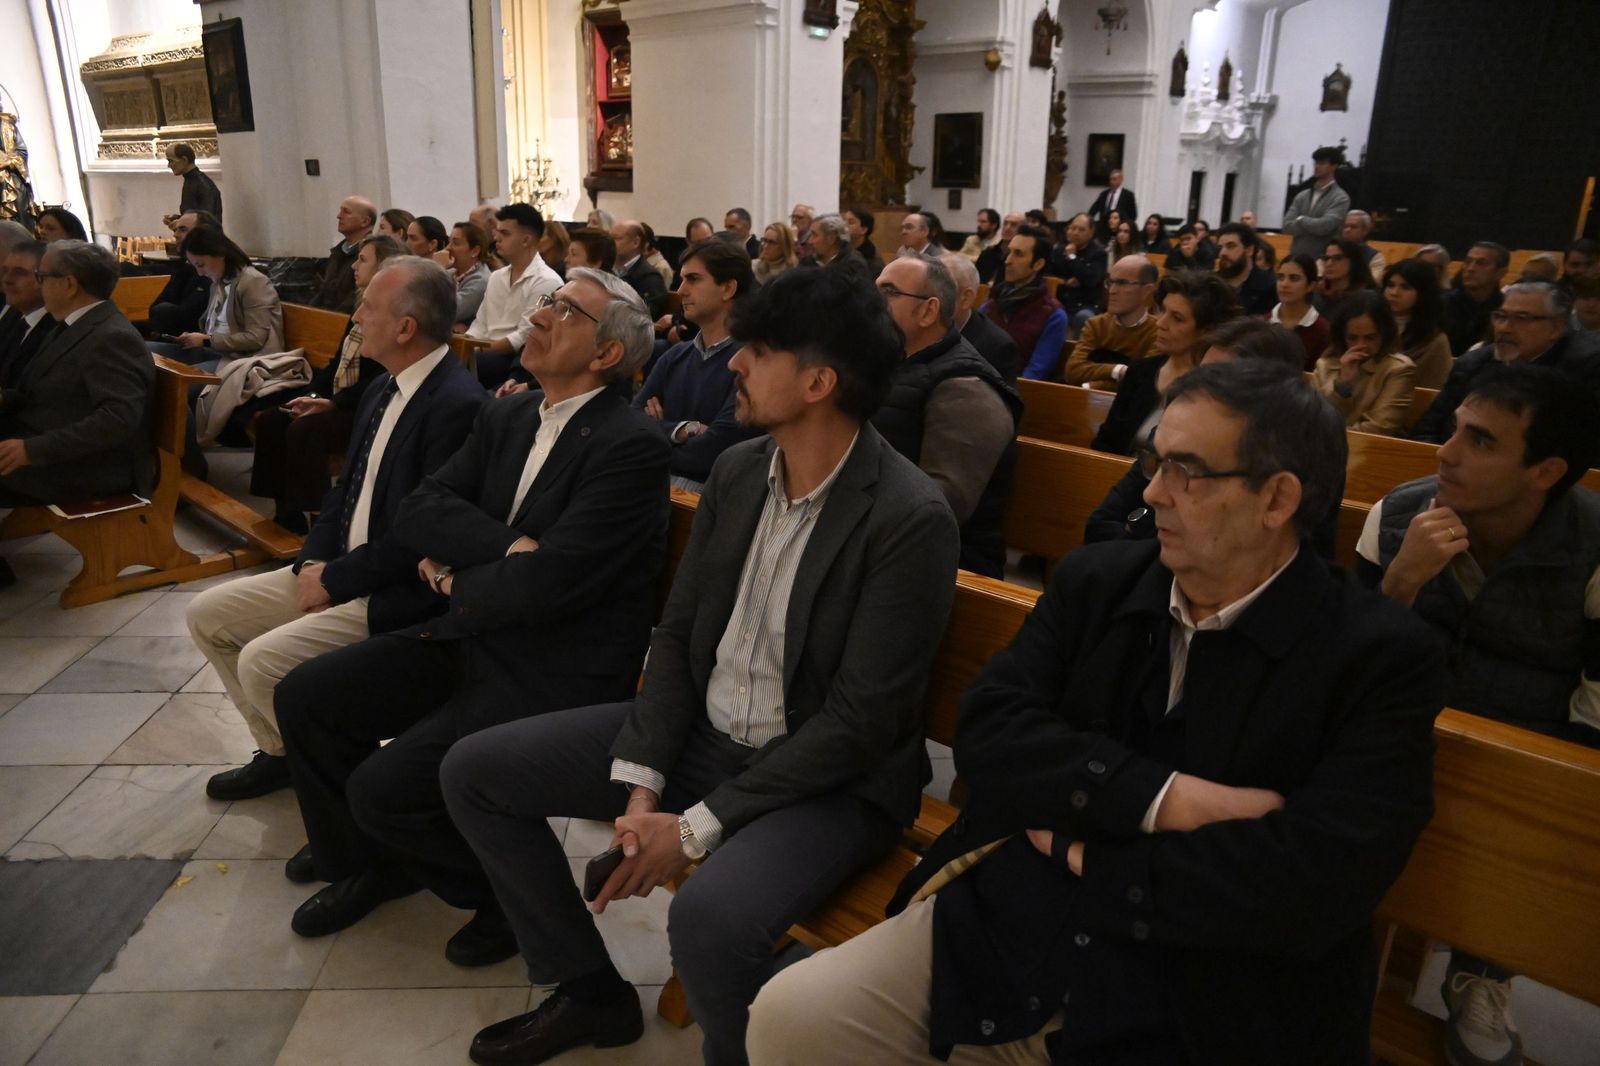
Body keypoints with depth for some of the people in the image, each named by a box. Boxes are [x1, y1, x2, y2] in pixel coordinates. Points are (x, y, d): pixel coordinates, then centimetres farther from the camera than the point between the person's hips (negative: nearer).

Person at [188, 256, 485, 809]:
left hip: (397, 597, -10)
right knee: (207, 615, 12)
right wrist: (314, 561, 0)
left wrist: (335, 580, -14)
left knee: (262, 661, -20)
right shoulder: (384, 388, 9)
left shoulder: (457, 404, -22)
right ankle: (280, 750, 26)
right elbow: (347, 489, 16)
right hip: (337, 571, 10)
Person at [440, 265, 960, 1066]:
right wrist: (642, 782, -8)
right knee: (473, 771, 3)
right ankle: (589, 990, 20)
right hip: (702, 732, 7)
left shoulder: (910, 518, -22)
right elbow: (678, 633, 4)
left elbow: (860, 721, -21)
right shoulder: (737, 470, 0)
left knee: (710, 919, -36)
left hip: (830, 778, -6)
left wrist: (699, 825, -20)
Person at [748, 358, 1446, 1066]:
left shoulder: (1380, 659, -7)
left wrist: (1084, 853, -10)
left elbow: (1313, 890, -18)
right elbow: (987, 734, -6)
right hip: (1009, 928, 4)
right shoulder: (1095, 581, 5)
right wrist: (1160, 799, -18)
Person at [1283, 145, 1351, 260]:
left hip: (1322, 259, -5)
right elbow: (1287, 226, 1)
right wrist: (1314, 225, -9)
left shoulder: (1340, 198, -3)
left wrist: (1301, 219, -2)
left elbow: (1324, 226, -17)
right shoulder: (1302, 196, 12)